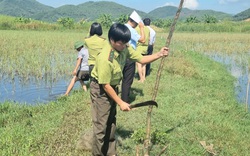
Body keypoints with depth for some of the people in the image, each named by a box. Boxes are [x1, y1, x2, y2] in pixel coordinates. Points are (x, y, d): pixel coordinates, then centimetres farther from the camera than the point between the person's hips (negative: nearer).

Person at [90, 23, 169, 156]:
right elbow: (105, 85, -26)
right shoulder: (105, 58, -34)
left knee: (111, 123, 19)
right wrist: (120, 102, -20)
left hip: (113, 87, 8)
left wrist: (159, 55, -17)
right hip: (100, 90, -8)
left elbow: (141, 59, -1)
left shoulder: (125, 48, -13)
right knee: (101, 126, -1)